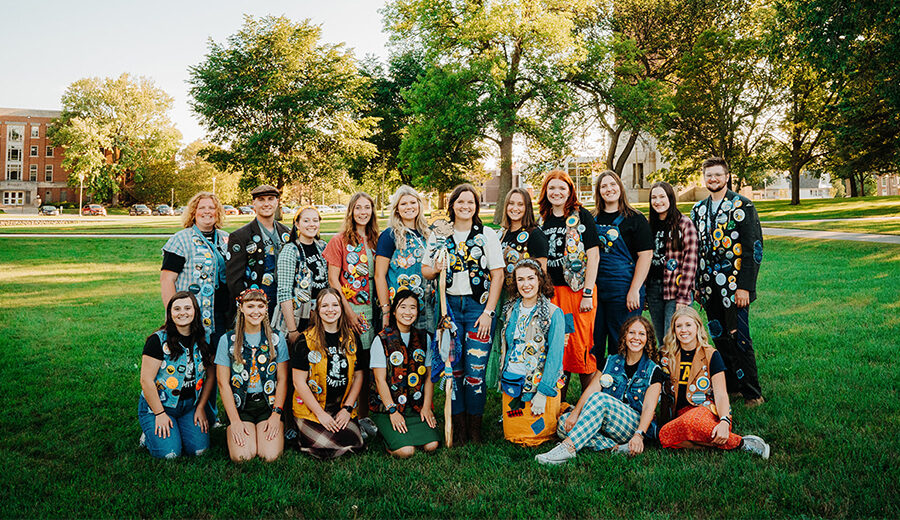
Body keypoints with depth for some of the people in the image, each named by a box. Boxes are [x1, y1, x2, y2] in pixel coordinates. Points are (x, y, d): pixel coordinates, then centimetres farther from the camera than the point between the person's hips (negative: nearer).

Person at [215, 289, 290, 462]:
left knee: (270, 455, -19)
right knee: (242, 456, -21)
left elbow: (282, 379, 5)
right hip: (239, 406, 0)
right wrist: (235, 421, -8)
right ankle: (231, 433, 11)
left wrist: (276, 413, -7)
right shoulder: (228, 340, 2)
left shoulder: (277, 338, 6)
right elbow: (223, 383, 0)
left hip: (269, 404, 1)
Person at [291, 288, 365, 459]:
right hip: (311, 409, -3)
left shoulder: (351, 338, 7)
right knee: (327, 449, -22)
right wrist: (320, 413, -13)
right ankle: (303, 437, 8)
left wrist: (347, 408, -3)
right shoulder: (307, 339, -6)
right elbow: (299, 382, -8)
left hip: (342, 409, 3)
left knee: (354, 445, -19)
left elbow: (358, 376, 10)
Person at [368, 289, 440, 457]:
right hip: (387, 406, -4)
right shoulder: (382, 340, -6)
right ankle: (389, 433, 9)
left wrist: (427, 406, -2)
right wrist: (392, 411, -15)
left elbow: (429, 375, 9)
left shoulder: (424, 338, 8)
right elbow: (380, 380, -9)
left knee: (431, 445, -17)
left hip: (417, 405, 4)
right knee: (405, 451, -21)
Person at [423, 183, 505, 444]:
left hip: (478, 306, -2)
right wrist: (436, 270, -9)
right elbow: (425, 270, 15)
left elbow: (498, 275, 0)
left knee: (475, 370, -5)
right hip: (448, 305, 2)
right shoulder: (439, 234, 10)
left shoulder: (487, 235, 4)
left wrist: (488, 311, -8)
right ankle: (458, 428, 14)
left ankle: (475, 429, 10)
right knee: (452, 368, 1)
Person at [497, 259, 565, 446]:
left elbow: (555, 356, -16)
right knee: (512, 435, 9)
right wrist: (502, 378, 12)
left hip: (539, 383, -5)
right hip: (511, 382, 5)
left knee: (535, 437, 2)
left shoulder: (554, 313, -12)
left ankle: (564, 412, 28)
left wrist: (543, 393, -19)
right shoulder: (511, 309, 5)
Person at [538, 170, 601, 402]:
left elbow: (593, 255, -7)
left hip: (578, 289, -4)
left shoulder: (581, 216, -2)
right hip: (552, 291, 5)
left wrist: (588, 293, -13)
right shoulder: (543, 220, 13)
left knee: (581, 347, -4)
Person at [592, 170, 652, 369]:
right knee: (594, 343, 8)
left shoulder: (635, 219, -2)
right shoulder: (593, 219, 11)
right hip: (595, 290, 4)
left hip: (623, 292, -4)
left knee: (620, 345, 2)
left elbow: (645, 255, -8)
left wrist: (634, 290, -15)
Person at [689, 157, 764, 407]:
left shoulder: (742, 206, -4)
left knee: (738, 338, -5)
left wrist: (744, 287, -15)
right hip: (709, 287, 6)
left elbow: (754, 248, -9)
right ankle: (728, 385, 23)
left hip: (734, 285, -6)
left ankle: (752, 392, 7)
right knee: (719, 338, 11)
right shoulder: (699, 209, 13)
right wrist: (697, 284, 13)